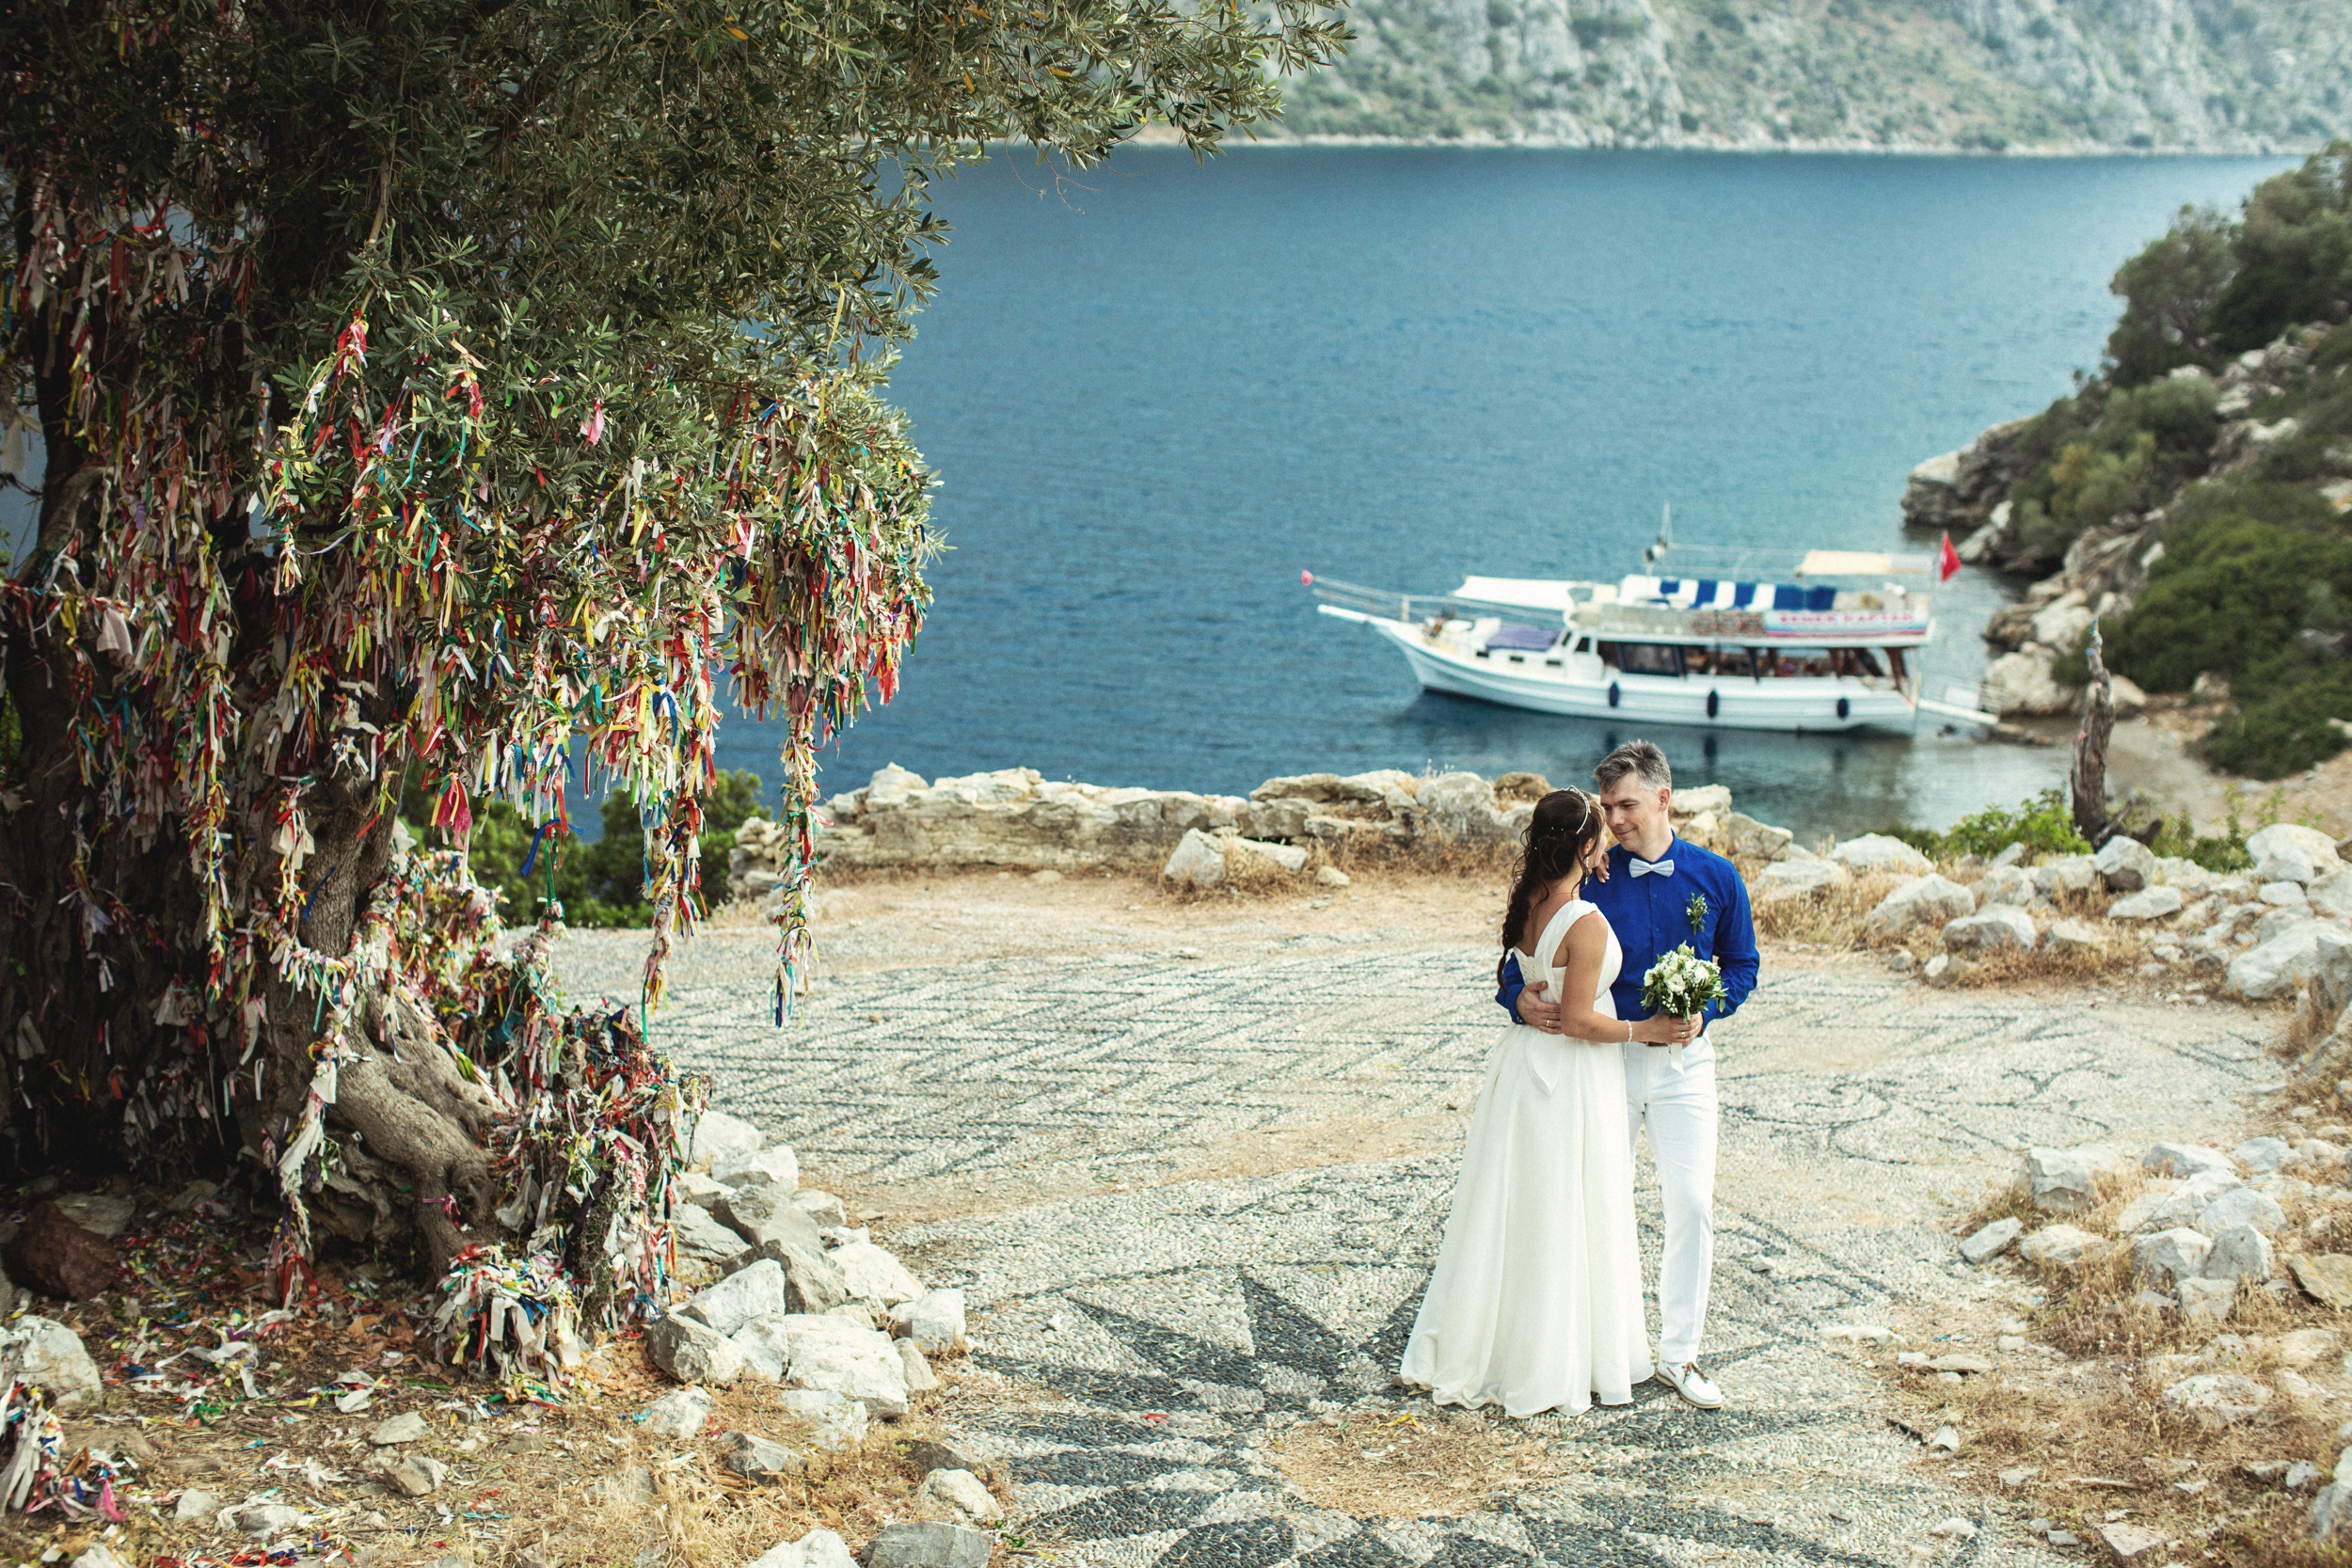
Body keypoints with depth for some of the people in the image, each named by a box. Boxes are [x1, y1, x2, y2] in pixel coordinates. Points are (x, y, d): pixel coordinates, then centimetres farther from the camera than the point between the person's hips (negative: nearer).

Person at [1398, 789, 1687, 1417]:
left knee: (1506, 1213, 17)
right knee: (1560, 1224, 5)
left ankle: (1469, 1350, 26)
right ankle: (1548, 1370, 17)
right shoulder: (1586, 925, -24)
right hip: (1571, 1082, -7)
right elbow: (1579, 1020, -21)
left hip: (1523, 1060, 7)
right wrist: (1645, 1030, -9)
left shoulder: (1526, 901, -1)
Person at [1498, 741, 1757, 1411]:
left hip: (1683, 1060, 0)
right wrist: (1521, 999, -24)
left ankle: (1679, 1352, 13)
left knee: (1692, 1204, -1)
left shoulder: (1715, 878, -1)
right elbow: (1524, 957, -2)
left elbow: (1742, 966, 8)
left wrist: (1703, 1009, -11)